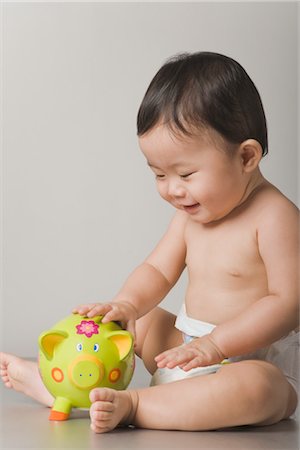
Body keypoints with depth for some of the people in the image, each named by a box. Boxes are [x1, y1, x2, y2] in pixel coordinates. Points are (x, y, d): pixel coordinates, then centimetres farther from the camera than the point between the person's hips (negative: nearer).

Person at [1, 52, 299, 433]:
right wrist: (126, 304, -15)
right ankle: (50, 378, 12)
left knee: (257, 388, -39)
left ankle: (129, 405, -37)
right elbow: (158, 270, 7)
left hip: (260, 363, -8)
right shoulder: (193, 212, 7)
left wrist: (215, 345, -28)